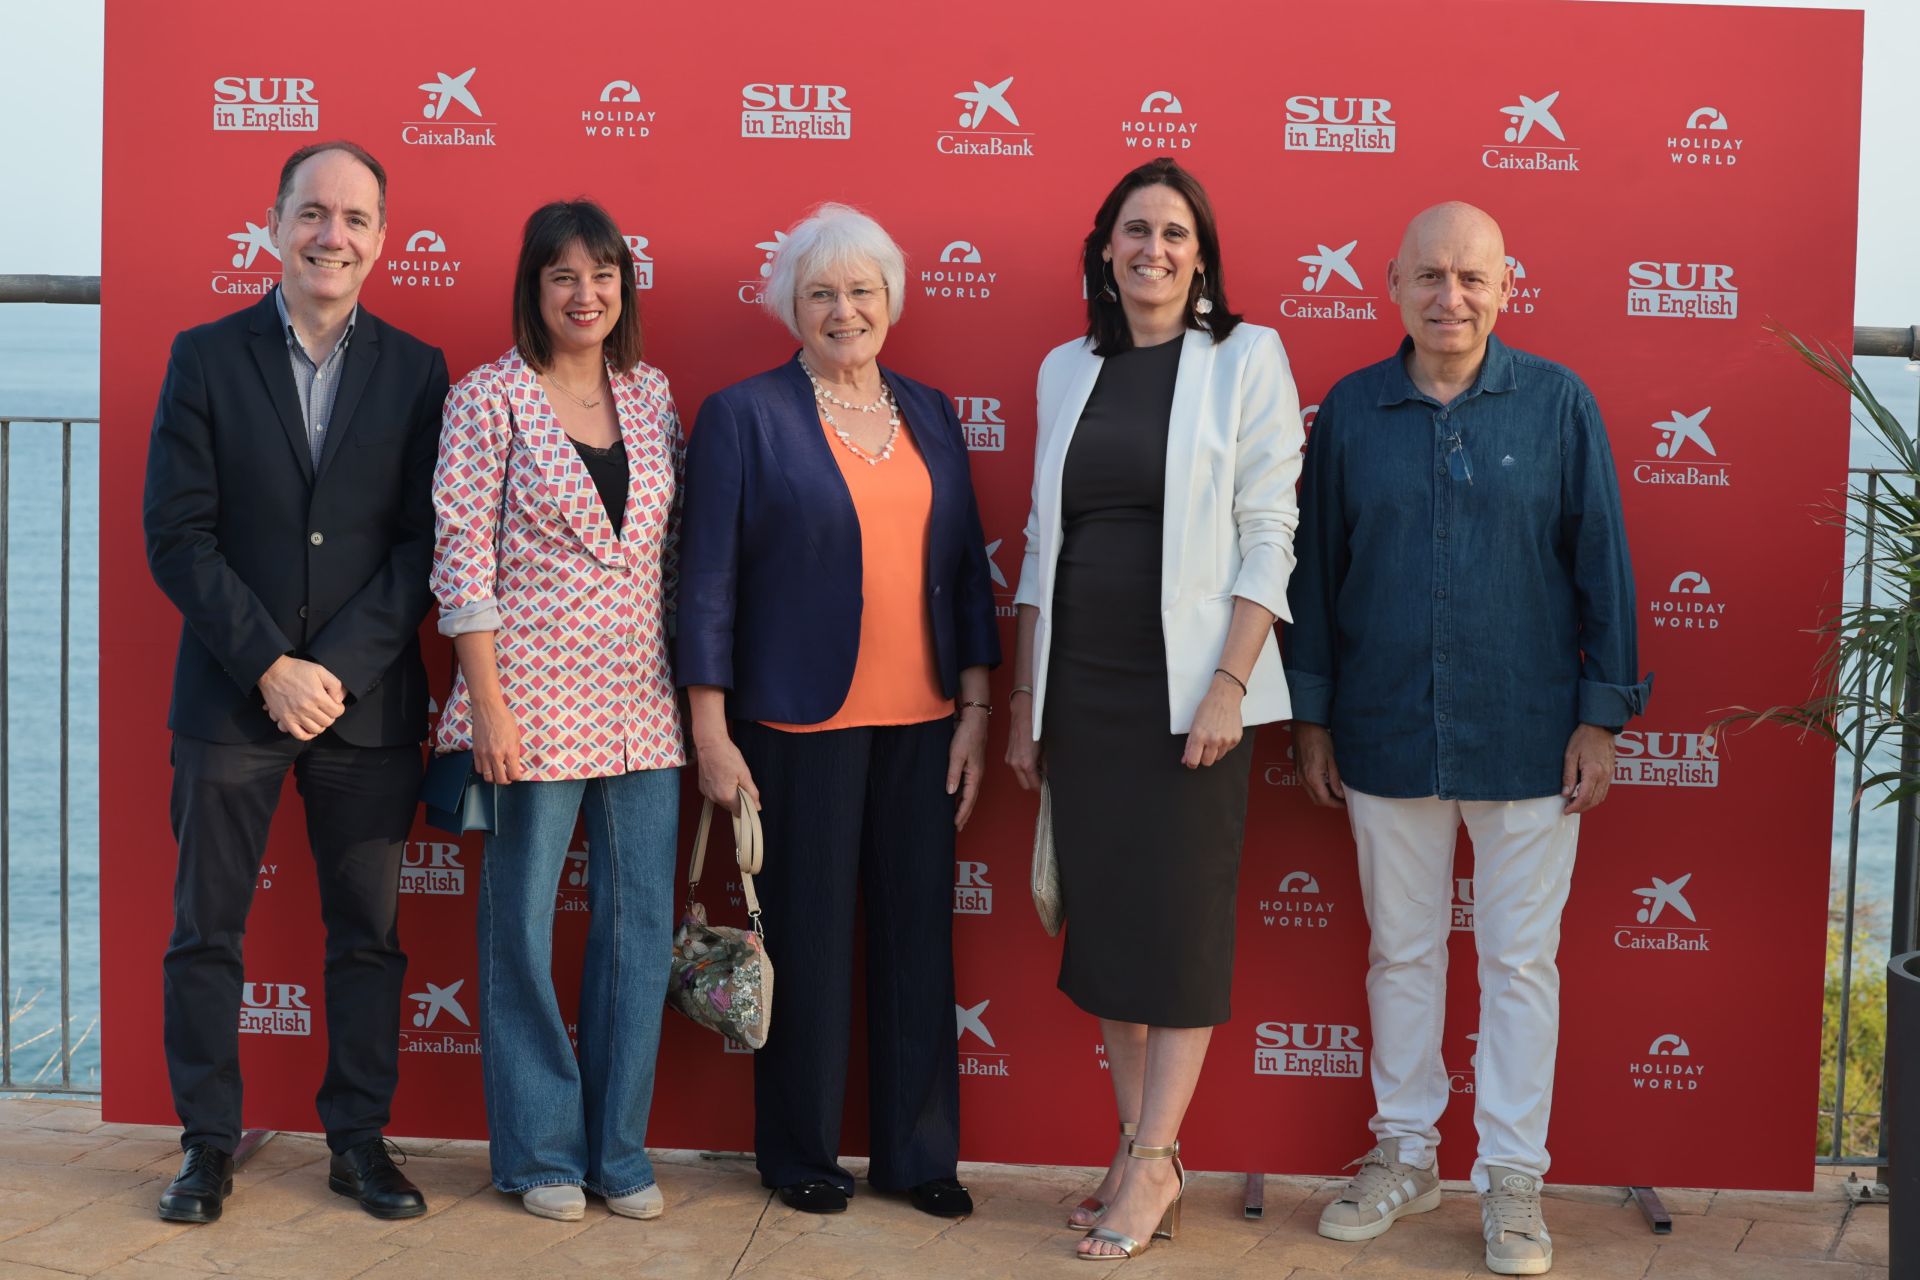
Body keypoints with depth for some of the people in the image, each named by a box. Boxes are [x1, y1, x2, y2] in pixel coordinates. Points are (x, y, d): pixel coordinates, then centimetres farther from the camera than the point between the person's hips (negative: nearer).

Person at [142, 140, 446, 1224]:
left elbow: (423, 543, 0)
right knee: (206, 931, 5)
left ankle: (361, 1139, 18)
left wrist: (338, 669, -11)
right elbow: (178, 535, -3)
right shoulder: (207, 358, 3)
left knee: (369, 933, 7)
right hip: (230, 698, 0)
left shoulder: (415, 372, 5)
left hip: (369, 702, 1)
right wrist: (270, 667, -12)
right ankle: (209, 1144, 18)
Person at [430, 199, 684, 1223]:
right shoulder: (489, 400, -4)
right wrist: (489, 707, -13)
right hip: (535, 695, -4)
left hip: (642, 704, 4)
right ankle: (541, 1151, 19)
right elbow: (463, 560, -8)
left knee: (641, 923, 7)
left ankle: (619, 1148, 20)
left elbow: (673, 550, 13)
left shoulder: (650, 395, 10)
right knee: (524, 925, 4)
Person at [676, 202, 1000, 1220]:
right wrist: (711, 735, -8)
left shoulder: (929, 414, 11)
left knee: (919, 934, 8)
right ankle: (801, 1155, 20)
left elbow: (967, 568, 12)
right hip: (801, 726, -4)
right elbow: (708, 584, -5)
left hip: (922, 724, 4)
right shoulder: (743, 417, -2)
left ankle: (920, 1153, 21)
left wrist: (975, 708, 7)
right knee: (808, 940, 4)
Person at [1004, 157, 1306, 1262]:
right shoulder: (1067, 370, 12)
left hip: (1190, 690, -5)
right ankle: (1135, 1151, 17)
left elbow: (1268, 537, -7)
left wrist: (1230, 686, -15)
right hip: (1082, 691, 5)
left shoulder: (1245, 359, -2)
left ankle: (1155, 1161, 8)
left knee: (1180, 917, -2)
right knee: (1104, 914, 7)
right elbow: (1042, 544, 15)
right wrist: (1026, 699, 12)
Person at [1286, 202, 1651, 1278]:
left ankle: (1514, 1177, 19)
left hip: (1527, 735, -2)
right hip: (1387, 734, 2)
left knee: (1522, 958, 6)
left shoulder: (1559, 403, -2)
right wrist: (1312, 715, 7)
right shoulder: (1351, 412, 2)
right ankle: (1406, 1155, 27)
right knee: (1401, 950, 12)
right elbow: (1317, 570, 7)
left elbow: (1603, 565, 0)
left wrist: (1602, 715, -3)